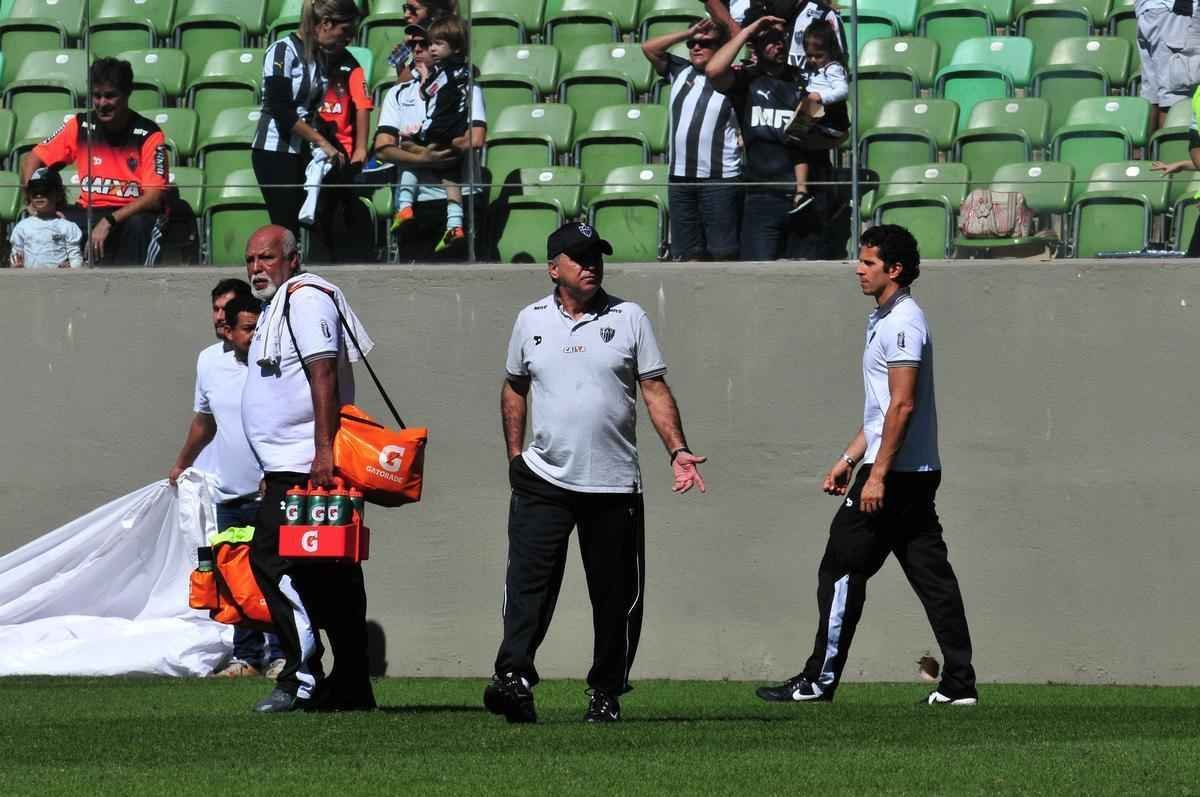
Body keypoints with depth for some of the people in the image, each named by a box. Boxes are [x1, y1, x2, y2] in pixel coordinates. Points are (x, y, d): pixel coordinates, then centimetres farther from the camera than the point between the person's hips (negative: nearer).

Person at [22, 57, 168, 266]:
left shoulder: (148, 134, -11)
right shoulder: (80, 126, -1)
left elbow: (153, 198, -16)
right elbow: (34, 160, 7)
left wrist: (109, 222, -29)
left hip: (133, 213, -3)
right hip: (89, 213, 3)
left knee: (138, 225, -38)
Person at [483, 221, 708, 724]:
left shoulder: (629, 318, 4)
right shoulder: (531, 321, 8)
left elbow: (655, 390, 2)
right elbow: (514, 388, 20)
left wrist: (678, 450, -10)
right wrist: (514, 454, 12)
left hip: (614, 483, 0)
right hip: (543, 480, 0)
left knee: (616, 593, 4)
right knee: (528, 578, -15)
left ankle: (607, 692, 13)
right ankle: (514, 678, -24)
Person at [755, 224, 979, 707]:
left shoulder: (902, 322, -14)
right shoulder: (884, 319, 18)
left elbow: (902, 404, -20)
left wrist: (877, 474, -22)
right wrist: (849, 459, 23)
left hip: (894, 474, -10)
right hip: (918, 473, 10)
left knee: (842, 569, -4)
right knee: (931, 574, 6)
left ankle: (819, 680, -1)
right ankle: (959, 684, 4)